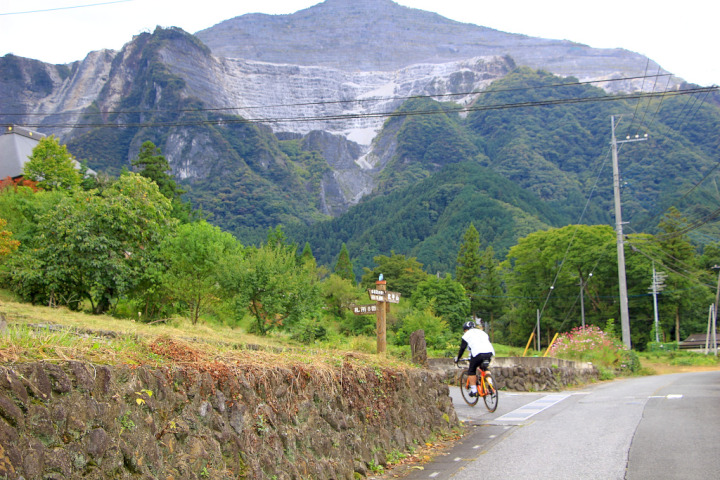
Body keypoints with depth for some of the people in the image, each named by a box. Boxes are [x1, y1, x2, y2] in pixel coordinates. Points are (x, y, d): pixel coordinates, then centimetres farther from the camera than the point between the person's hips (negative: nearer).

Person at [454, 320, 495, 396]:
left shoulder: (467, 334, 18)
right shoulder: (482, 332, 33)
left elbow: (462, 348, 17)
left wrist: (457, 358, 29)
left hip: (478, 353, -5)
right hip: (489, 353, 5)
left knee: (471, 371, 13)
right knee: (484, 368, 28)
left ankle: (474, 390, 7)